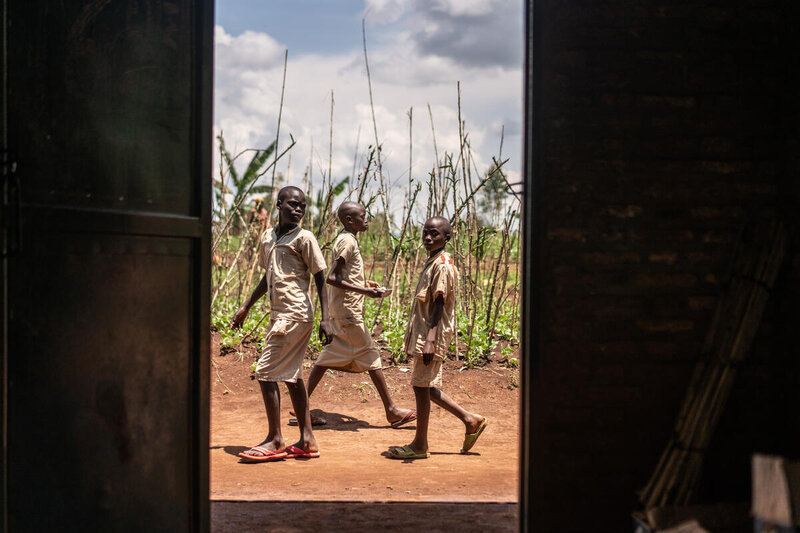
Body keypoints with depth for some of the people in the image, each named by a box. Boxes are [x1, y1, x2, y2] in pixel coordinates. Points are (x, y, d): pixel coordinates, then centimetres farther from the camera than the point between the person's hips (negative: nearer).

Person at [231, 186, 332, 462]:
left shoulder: (304, 239, -7)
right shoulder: (268, 237, 13)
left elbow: (320, 278, -7)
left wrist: (325, 318, -14)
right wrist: (245, 307, 25)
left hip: (294, 315, -8)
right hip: (279, 314, 8)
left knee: (265, 373, -8)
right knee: (291, 376, 10)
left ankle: (275, 440, 2)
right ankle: (307, 440, 16)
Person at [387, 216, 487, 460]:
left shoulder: (442, 265, -14)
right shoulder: (431, 263, 15)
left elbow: (439, 304, -20)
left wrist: (430, 339, -26)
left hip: (432, 335, -10)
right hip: (422, 334, 10)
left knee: (421, 386, -3)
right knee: (426, 386, 14)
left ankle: (420, 445, 8)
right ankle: (470, 420, 22)